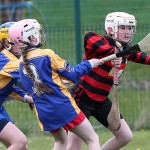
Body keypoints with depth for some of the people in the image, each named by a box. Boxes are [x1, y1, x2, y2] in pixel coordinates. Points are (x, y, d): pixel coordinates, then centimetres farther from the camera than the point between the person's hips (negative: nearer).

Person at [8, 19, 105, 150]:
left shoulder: (22, 63, 6)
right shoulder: (47, 55, -10)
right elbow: (72, 74, -5)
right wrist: (88, 64, 9)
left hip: (43, 113, 7)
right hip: (63, 108, -6)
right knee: (93, 139, 1)